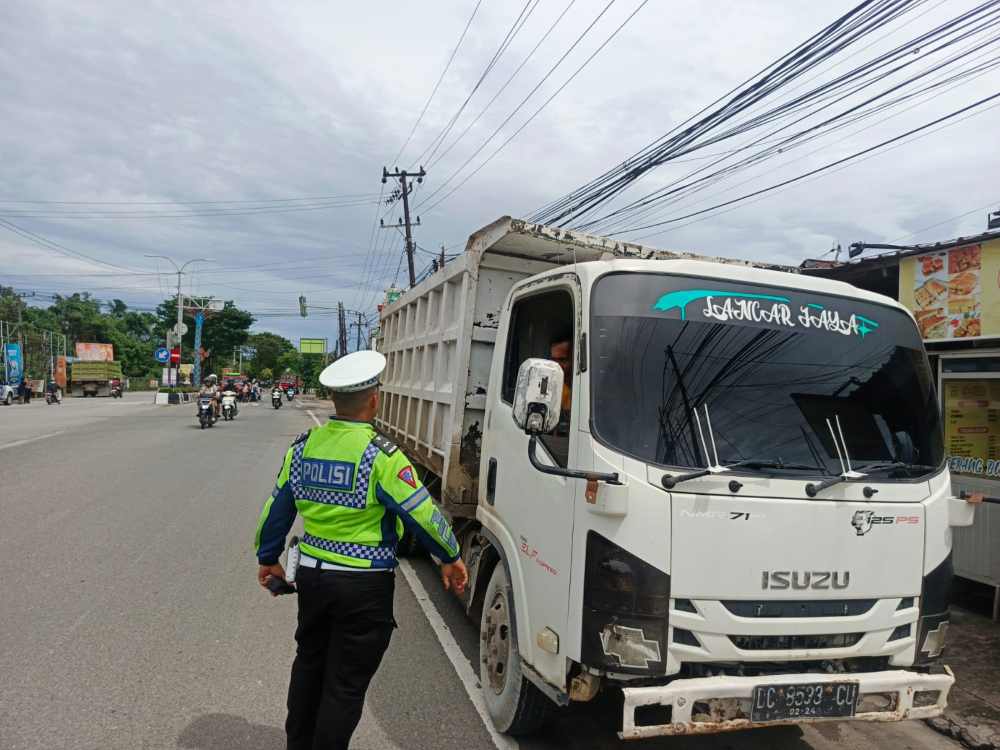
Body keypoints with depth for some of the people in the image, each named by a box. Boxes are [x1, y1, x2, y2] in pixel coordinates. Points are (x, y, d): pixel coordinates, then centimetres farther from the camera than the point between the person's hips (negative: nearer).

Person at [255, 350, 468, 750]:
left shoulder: (303, 446, -1)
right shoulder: (380, 455, -19)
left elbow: (277, 508, 8)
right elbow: (422, 513, -15)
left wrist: (268, 558, 23)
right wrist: (450, 558, 0)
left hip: (311, 575, 7)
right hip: (364, 585, -6)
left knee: (309, 664, 25)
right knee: (346, 683, 8)